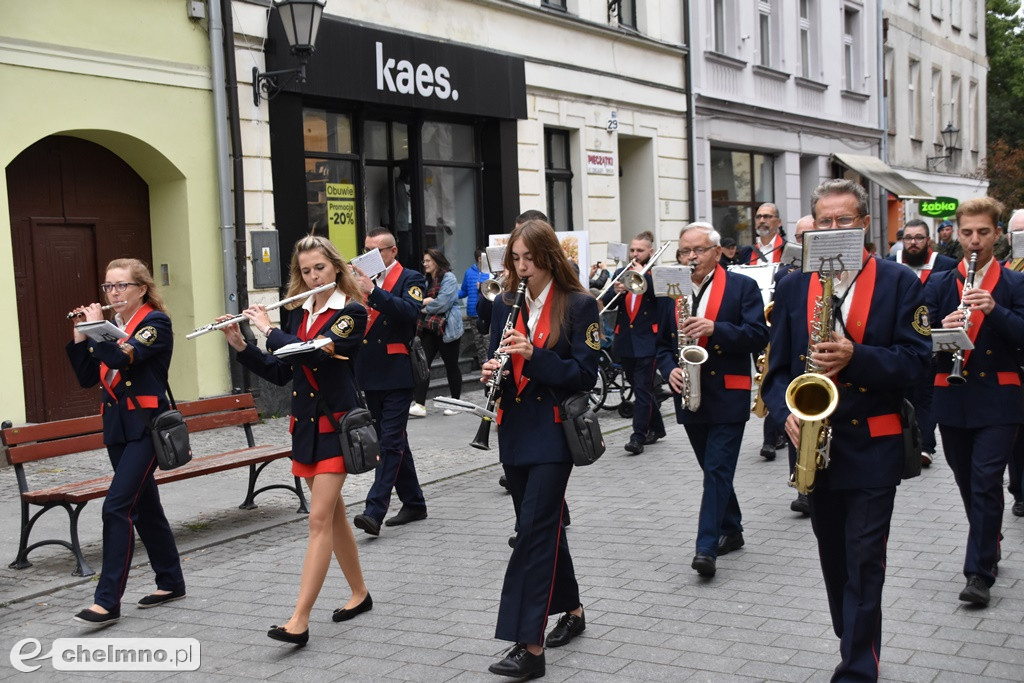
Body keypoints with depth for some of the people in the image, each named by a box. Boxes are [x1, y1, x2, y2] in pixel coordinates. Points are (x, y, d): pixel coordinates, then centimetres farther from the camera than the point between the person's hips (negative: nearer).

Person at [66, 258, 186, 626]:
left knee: (117, 506, -14)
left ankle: (107, 601, -11)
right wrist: (80, 336, 0)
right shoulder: (109, 327, 13)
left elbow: (123, 358, -24)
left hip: (145, 426, -8)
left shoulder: (155, 322, -8)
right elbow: (87, 377, 9)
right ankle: (171, 582, 26)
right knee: (144, 506, 14)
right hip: (117, 426, 8)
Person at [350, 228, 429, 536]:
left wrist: (372, 290, -27)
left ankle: (374, 511, -13)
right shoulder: (363, 278, 14)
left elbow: (410, 311, -20)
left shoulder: (410, 279, -1)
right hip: (371, 374, 6)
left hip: (397, 374, -6)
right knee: (393, 441, 13)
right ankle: (413, 503, 23)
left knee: (391, 442, -9)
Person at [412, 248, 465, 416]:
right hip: (429, 328, 7)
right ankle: (419, 404, -9)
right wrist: (425, 300, -9)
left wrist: (425, 308, -5)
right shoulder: (428, 281, 17)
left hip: (447, 328, -7)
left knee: (451, 365, 4)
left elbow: (442, 303, -18)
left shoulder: (448, 278, -7)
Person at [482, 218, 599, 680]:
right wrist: (491, 371, -9)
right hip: (516, 430, 6)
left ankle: (530, 646, -8)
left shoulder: (578, 305, -7)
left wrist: (533, 355, -23)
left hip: (554, 431, -6)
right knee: (542, 524, 14)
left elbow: (585, 373, -11)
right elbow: (498, 362, 14)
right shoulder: (505, 305, 9)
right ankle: (571, 609, 33)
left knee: (535, 529, -10)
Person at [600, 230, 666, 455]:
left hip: (647, 341, -6)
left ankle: (638, 436, -7)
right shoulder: (620, 274, 12)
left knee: (643, 390, -8)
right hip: (625, 341, 6)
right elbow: (605, 302, 3)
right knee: (640, 388, 15)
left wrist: (643, 275, -19)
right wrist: (616, 291, -17)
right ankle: (656, 427, 31)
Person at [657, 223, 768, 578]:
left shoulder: (742, 286, -3)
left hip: (727, 396, -5)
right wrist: (670, 370, -6)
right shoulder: (670, 291, 10)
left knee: (718, 470, -9)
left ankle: (706, 547, -9)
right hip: (690, 397, 5)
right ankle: (731, 531, 31)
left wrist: (715, 329, -25)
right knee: (713, 469, 16)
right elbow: (662, 343, 14)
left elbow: (758, 336, -12)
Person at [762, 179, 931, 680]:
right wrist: (787, 413, -10)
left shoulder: (899, 282, -1)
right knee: (834, 560, 15)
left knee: (864, 563, -3)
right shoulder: (793, 287, 7)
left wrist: (856, 356, -23)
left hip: (873, 447, -4)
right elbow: (778, 365, 8)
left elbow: (916, 358, -8)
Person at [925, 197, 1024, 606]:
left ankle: (980, 571, -4)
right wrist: (943, 327, -19)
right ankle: (988, 548, 35)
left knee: (986, 482, -9)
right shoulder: (939, 285, 8)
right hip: (953, 399, 3)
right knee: (967, 483, 13)